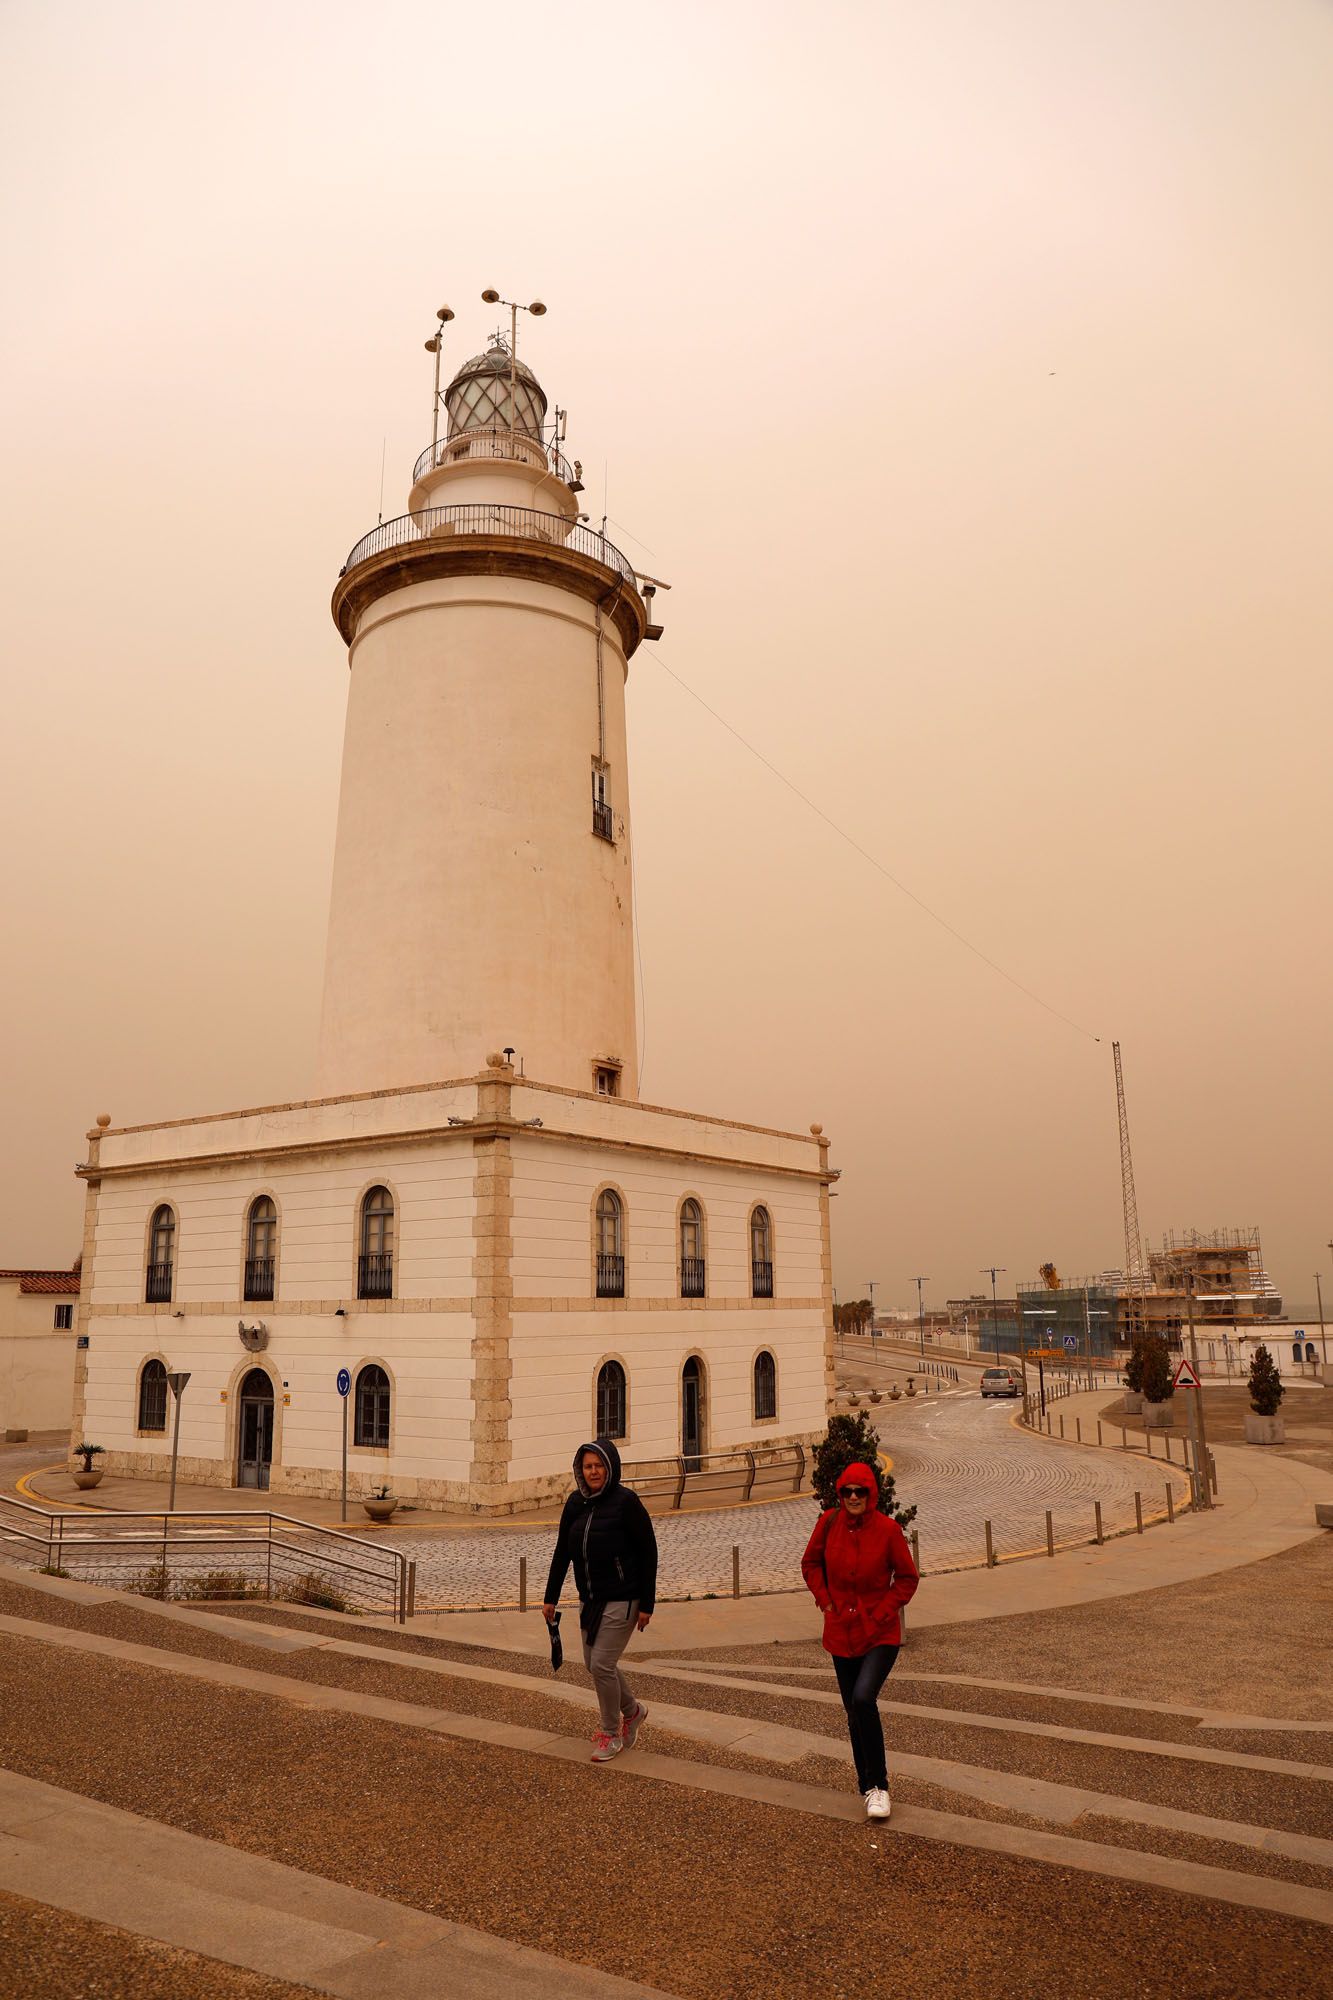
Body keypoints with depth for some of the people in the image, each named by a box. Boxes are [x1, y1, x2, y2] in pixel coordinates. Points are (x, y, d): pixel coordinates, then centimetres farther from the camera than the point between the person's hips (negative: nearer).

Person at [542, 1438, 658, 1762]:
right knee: (593, 1664, 14)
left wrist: (647, 1605, -12)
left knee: (602, 1665, -6)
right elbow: (562, 1552, 9)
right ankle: (633, 1711, 38)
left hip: (621, 1601, -7)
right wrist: (551, 1597, 8)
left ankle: (611, 1734, 18)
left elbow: (649, 1553, -13)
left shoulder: (626, 1502, -17)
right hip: (589, 1599, 7)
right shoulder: (575, 1503, 0)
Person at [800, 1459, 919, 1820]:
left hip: (880, 1634, -4)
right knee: (854, 1711, 13)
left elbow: (907, 1578, -3)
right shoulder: (829, 1522, -6)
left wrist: (883, 1611, -10)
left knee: (863, 1699, -22)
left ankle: (878, 1785, -4)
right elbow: (810, 1563, 9)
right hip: (841, 1634, 4)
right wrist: (825, 1600, -1)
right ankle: (867, 1785, 33)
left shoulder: (888, 1529, -13)